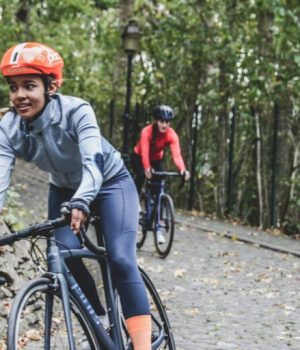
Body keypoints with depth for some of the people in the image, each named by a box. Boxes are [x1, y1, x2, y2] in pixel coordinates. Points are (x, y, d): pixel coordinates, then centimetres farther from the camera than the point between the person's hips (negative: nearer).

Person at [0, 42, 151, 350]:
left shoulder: (76, 111, -32)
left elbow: (93, 162, -44)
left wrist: (81, 202, -64)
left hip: (110, 183, -4)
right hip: (64, 190, 4)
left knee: (120, 259, -22)